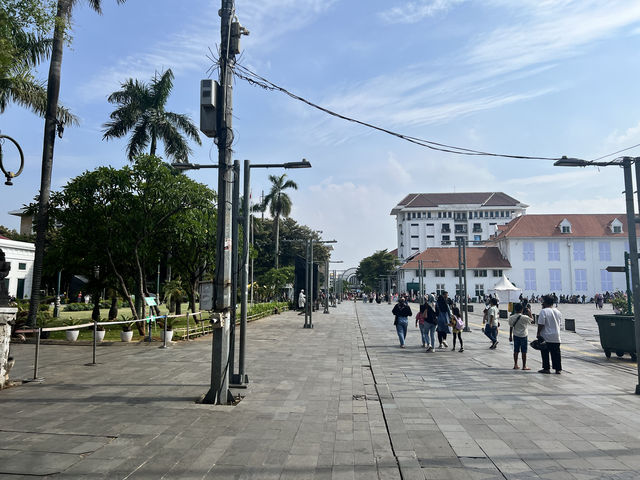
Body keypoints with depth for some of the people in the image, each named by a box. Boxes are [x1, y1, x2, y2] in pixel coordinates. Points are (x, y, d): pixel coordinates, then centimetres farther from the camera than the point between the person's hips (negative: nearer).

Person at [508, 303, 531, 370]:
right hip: (523, 336, -4)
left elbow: (511, 326, 4)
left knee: (516, 351, 10)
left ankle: (515, 365, 15)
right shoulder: (524, 317, -15)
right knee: (524, 351, 3)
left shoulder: (511, 317, -4)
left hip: (516, 335, 4)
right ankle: (524, 366, 7)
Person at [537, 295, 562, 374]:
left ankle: (546, 368, 6)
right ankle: (558, 369, 12)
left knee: (545, 353, 4)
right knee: (556, 353, 10)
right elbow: (560, 323, 16)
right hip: (556, 337, 6)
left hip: (546, 337, -6)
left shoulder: (543, 311, -14)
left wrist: (538, 333, -8)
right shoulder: (558, 311, 8)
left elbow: (541, 324, -16)